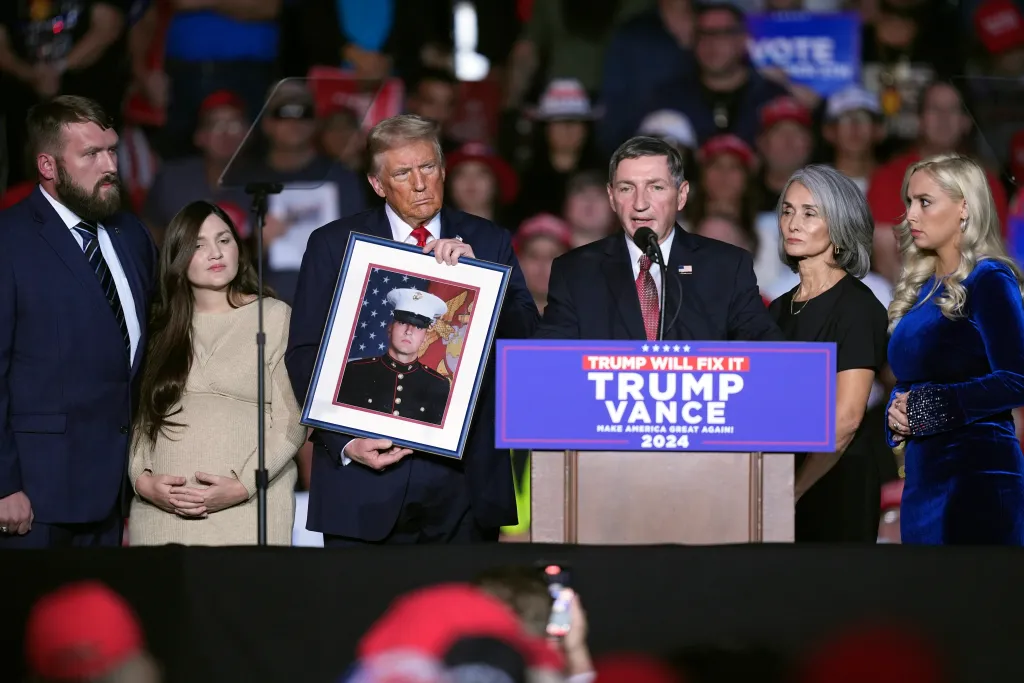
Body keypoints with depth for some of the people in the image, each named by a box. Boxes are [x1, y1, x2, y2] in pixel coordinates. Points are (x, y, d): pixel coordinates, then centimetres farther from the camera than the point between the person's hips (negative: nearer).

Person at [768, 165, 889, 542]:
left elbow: (845, 416, -15)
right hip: (780, 487, 7)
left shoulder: (856, 306, -9)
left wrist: (794, 492, -15)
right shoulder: (780, 308, 13)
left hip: (836, 487, -7)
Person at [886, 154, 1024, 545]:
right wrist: (897, 411, 2)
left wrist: (930, 406, -15)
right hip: (922, 477, 8)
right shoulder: (920, 289, 15)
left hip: (979, 473, -8)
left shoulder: (989, 280, -7)